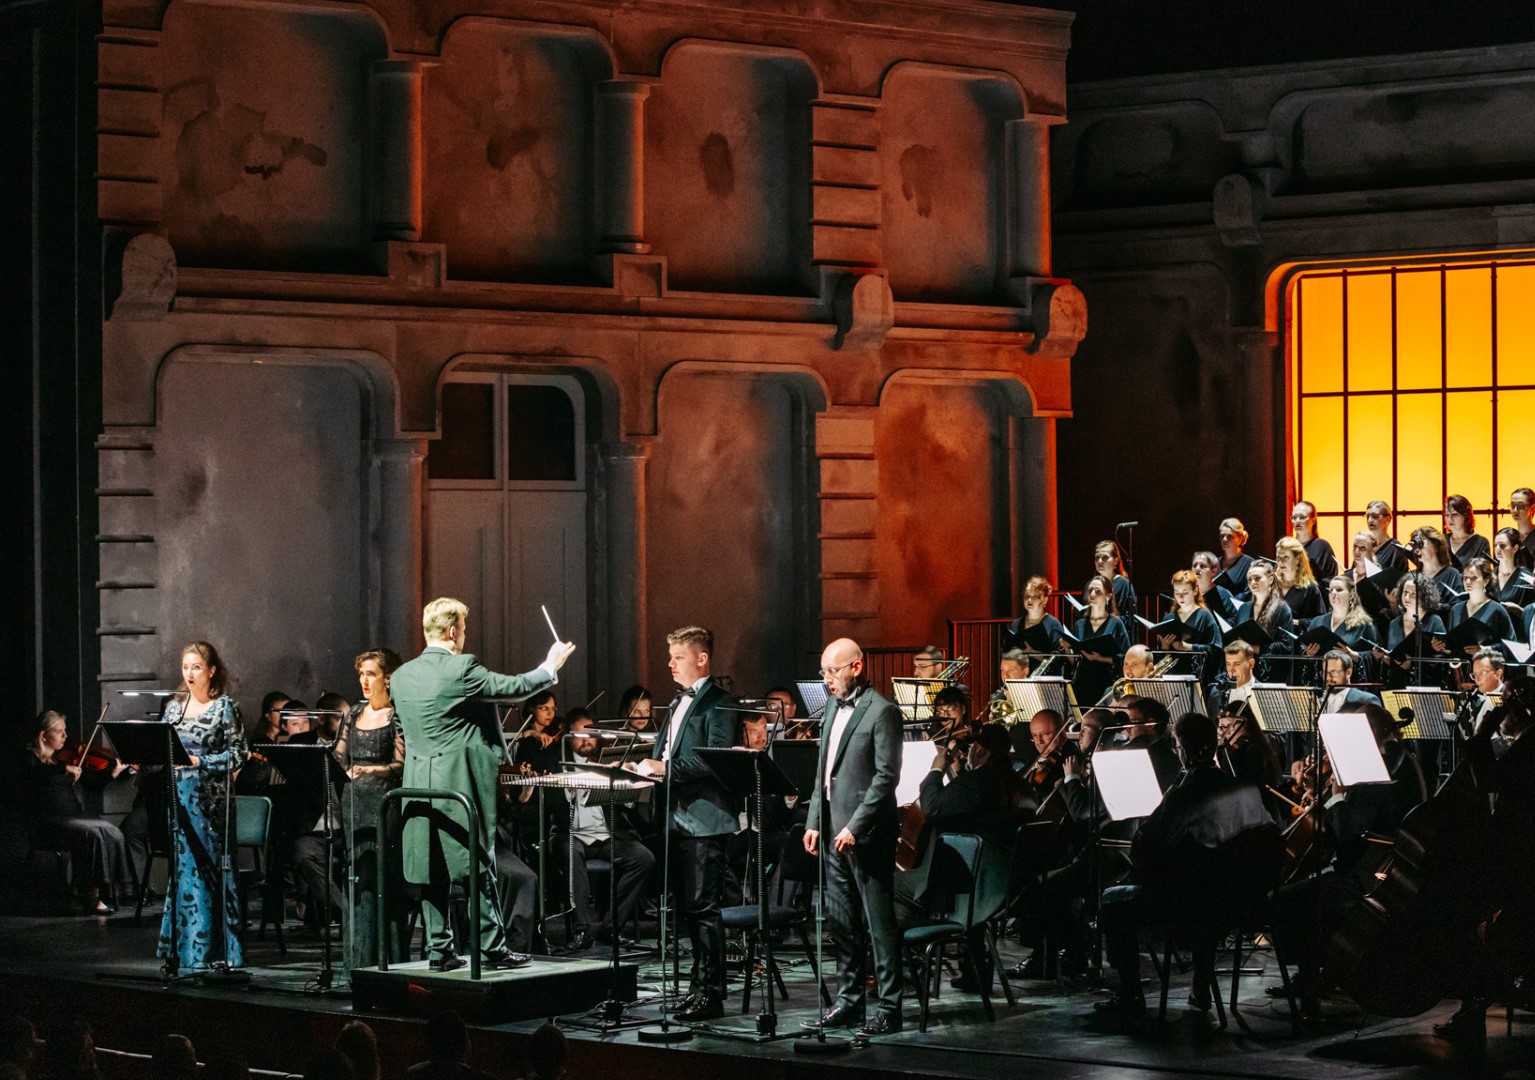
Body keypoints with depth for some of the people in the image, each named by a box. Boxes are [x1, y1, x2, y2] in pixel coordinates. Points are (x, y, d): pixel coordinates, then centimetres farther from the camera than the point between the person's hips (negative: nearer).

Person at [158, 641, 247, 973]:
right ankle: (181, 951, 10)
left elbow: (237, 754, -6)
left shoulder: (224, 707, -2)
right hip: (177, 795, 5)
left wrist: (200, 762, -16)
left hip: (208, 799, -5)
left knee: (204, 870, -7)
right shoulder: (174, 707, 14)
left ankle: (204, 952, -4)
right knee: (181, 869, 6)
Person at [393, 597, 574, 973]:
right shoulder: (461, 668, -12)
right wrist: (550, 667, 13)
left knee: (431, 871, 8)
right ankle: (493, 947, 3)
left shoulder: (401, 676, 7)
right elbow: (514, 687, -4)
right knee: (480, 867, 1)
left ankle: (439, 949, 8)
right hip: (460, 784, -6)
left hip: (419, 787, 6)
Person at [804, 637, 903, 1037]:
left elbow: (886, 777, -15)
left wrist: (855, 827, -19)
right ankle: (849, 1001, 19)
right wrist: (814, 822, 13)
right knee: (842, 921, 12)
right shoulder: (834, 707, 16)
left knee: (879, 922, -4)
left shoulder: (881, 712, -10)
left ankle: (888, 1007, -1)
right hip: (834, 832, 8)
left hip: (866, 834, -8)